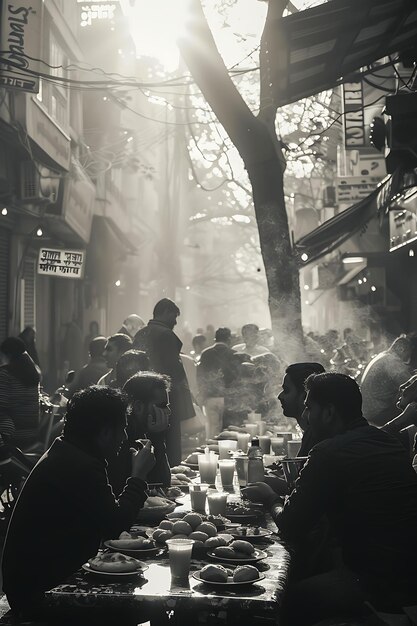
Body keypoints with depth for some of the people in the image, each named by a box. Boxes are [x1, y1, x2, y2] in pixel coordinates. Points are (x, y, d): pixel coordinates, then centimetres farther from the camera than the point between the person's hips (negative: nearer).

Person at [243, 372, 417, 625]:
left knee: (290, 597, 9)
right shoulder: (392, 443, 8)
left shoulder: (330, 453, -17)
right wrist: (284, 489, 21)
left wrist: (272, 499, 10)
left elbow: (290, 528, -10)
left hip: (379, 587, -8)